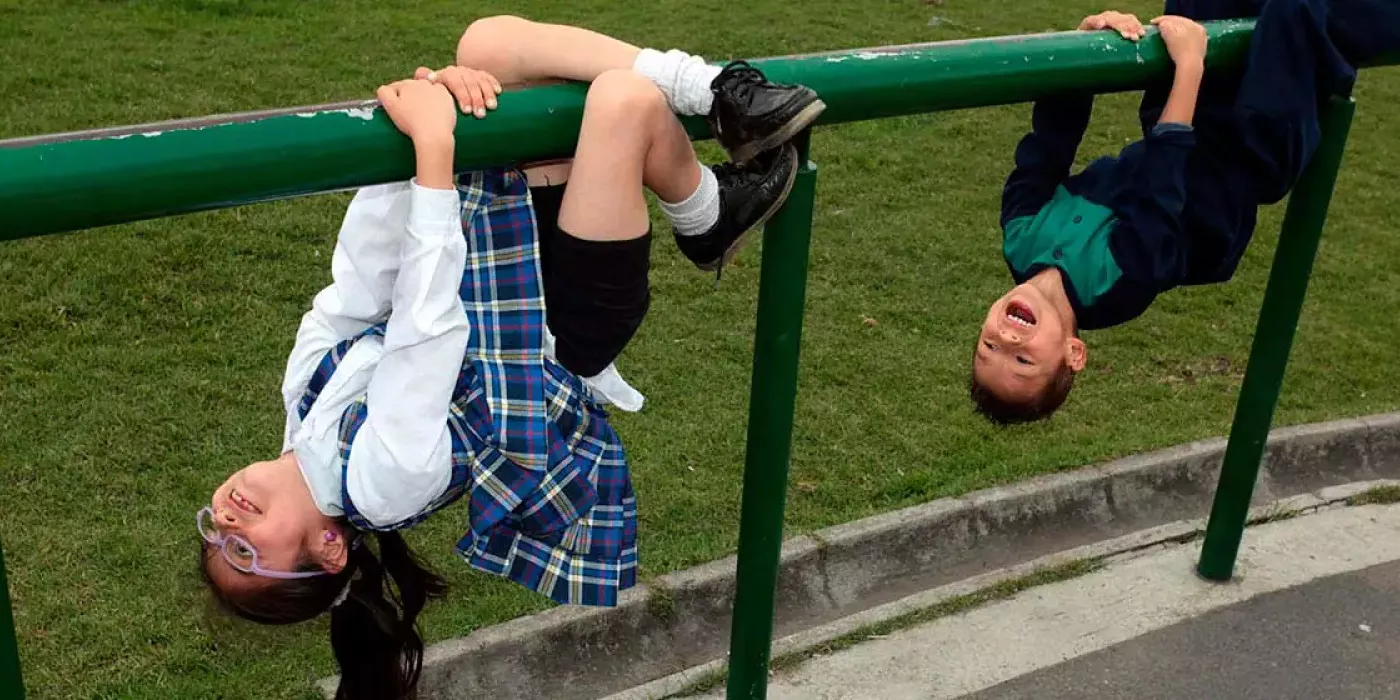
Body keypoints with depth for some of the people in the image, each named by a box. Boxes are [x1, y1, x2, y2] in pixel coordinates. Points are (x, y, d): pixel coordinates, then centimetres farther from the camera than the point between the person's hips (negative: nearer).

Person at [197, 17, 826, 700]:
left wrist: (426, 119, -28)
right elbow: (426, 330, -37)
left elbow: (359, 281, -15)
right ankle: (710, 214, 1)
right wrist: (433, 146, -42)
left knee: (490, 40, -14)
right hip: (564, 336, -7)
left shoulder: (306, 387, -8)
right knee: (625, 100, -33)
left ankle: (719, 90, -5)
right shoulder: (383, 484, -27)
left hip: (507, 261, 7)